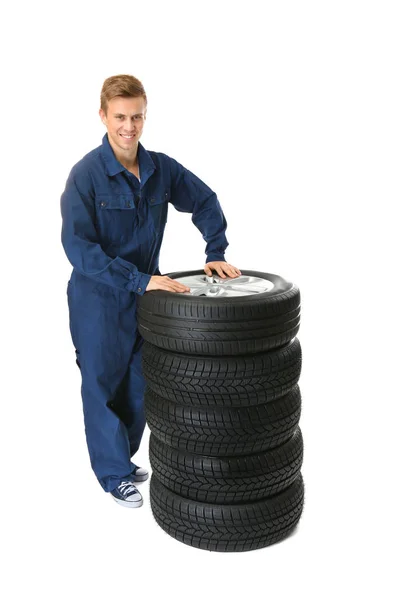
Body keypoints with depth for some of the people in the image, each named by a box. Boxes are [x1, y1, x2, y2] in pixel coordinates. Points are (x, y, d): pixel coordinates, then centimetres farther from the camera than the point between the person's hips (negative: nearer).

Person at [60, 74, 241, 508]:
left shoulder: (161, 168, -2)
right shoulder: (85, 174, -17)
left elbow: (205, 202, 11)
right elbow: (78, 247, -23)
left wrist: (216, 253, 1)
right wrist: (139, 280, -29)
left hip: (145, 294, 5)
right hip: (99, 298, -5)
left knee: (139, 386, 16)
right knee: (103, 387, 9)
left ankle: (122, 459, 39)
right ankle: (114, 475, 28)